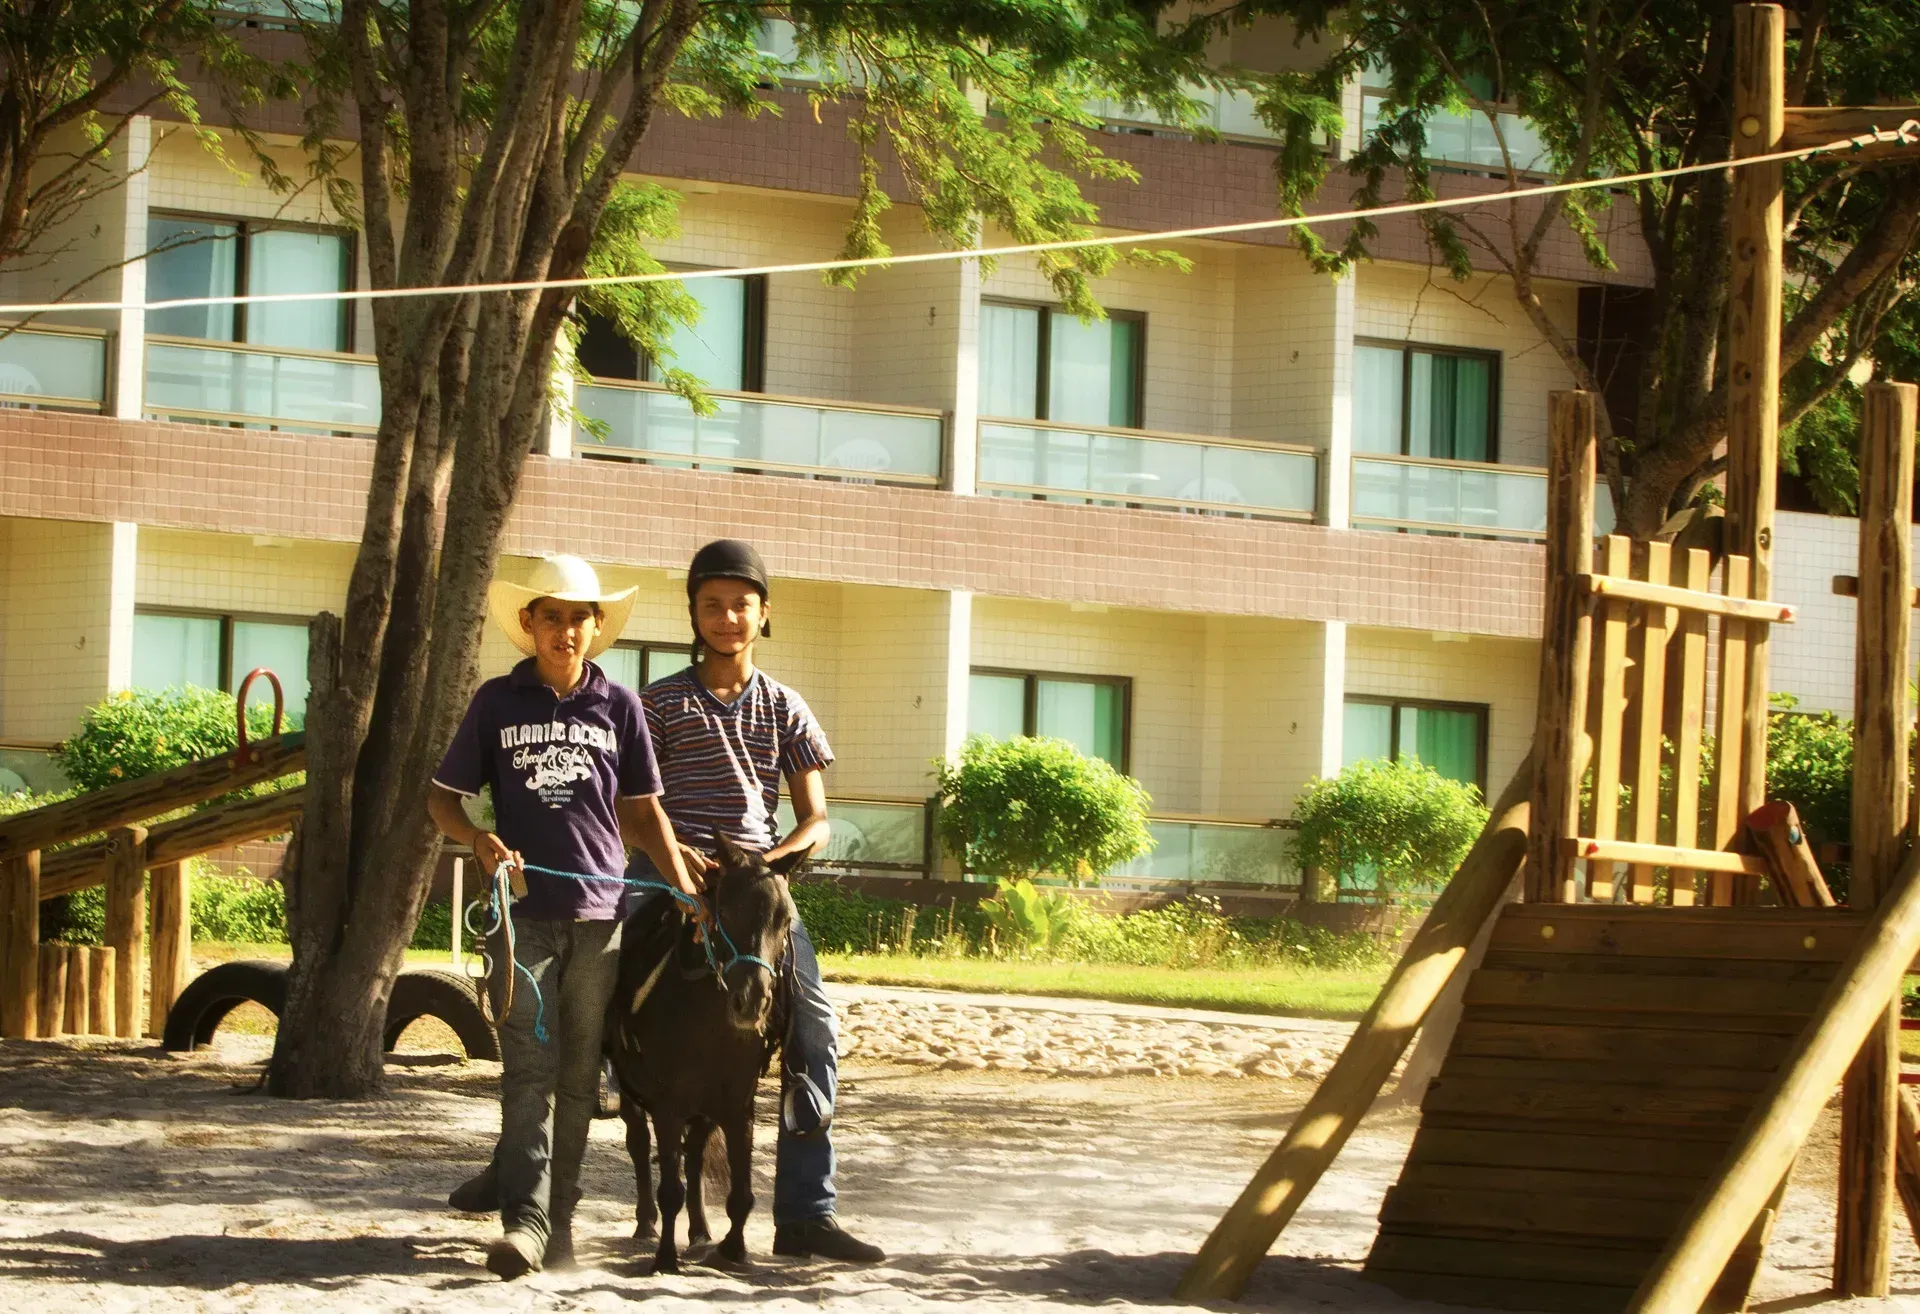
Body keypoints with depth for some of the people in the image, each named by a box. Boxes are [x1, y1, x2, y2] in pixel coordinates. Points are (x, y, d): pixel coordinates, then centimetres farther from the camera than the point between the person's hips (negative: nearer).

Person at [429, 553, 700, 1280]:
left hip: (598, 912, 2)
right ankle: (524, 1221, -16)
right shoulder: (497, 702, 3)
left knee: (580, 1075, 7)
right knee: (529, 1068, -9)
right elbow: (443, 796, 7)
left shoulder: (618, 707, 7)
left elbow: (643, 809, 13)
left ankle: (560, 1215, 16)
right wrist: (480, 839, -13)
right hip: (523, 910, -2)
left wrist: (685, 887, 3)